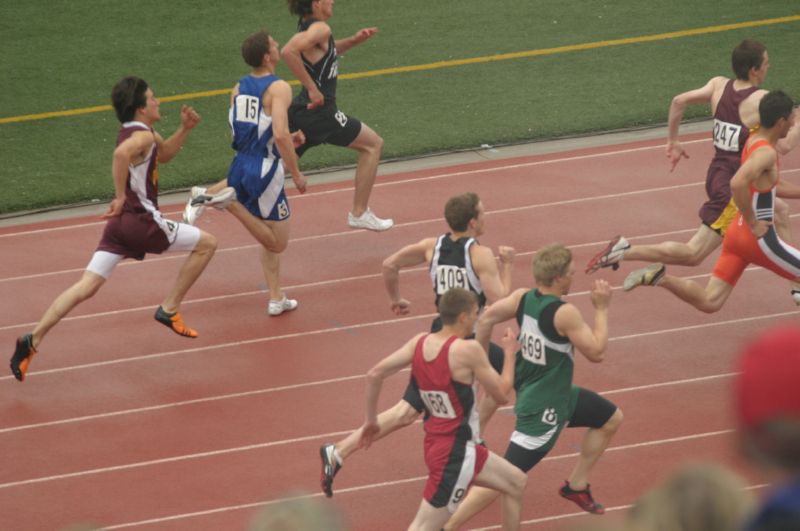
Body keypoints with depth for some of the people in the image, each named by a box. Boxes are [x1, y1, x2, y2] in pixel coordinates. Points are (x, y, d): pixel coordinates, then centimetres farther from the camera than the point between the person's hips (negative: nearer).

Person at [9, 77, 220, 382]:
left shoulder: (136, 132, 15)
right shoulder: (142, 136, -13)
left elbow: (164, 155, 32)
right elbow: (121, 153, -36)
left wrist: (184, 129, 16)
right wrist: (121, 197, -27)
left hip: (120, 221, 9)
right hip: (142, 221, -9)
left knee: (86, 287, 3)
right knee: (206, 244, 9)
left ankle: (33, 340, -8)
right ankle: (169, 310, 11)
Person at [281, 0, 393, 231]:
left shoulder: (308, 26, 11)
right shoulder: (320, 28, -16)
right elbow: (288, 51, -32)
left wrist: (353, 41, 17)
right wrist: (312, 88, -26)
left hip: (299, 112, 9)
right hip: (320, 112, -9)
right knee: (373, 144, 9)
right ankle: (359, 213, 9)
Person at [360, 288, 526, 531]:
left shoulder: (420, 342, -1)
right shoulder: (468, 350, -20)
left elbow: (374, 375, -1)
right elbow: (501, 394, -11)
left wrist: (371, 420, 10)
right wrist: (510, 353, 4)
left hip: (437, 441, 9)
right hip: (453, 452, -9)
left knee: (516, 483, 23)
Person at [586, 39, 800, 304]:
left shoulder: (719, 85, 0)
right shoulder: (762, 100, -20)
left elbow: (679, 100, 0)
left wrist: (673, 142, 11)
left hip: (718, 175, 9)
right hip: (733, 187, -9)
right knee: (692, 255, -2)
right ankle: (625, 251, -4)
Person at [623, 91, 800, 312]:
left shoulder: (753, 141, 10)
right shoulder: (767, 153, -19)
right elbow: (738, 183, -36)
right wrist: (753, 223, -25)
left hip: (737, 232, 9)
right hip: (758, 239, -9)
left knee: (709, 302, 6)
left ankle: (660, 277, -8)